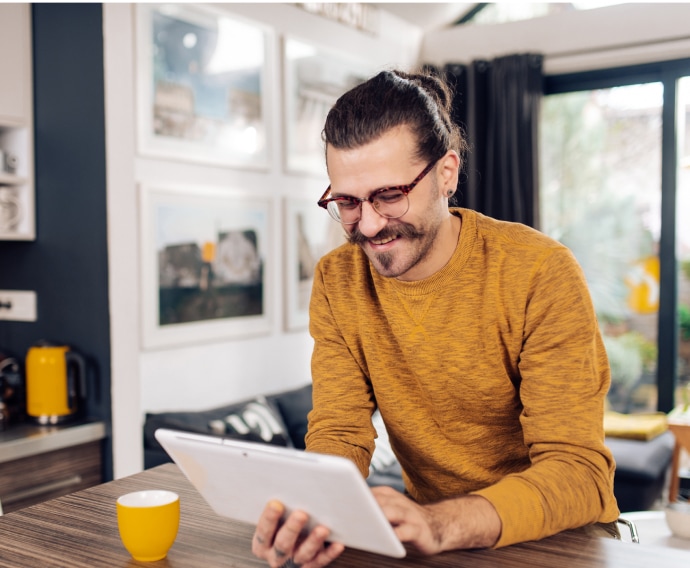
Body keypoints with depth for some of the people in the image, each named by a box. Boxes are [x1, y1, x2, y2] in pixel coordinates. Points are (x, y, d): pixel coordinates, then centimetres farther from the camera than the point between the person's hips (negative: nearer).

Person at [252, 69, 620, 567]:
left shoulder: (540, 273, -17)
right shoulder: (337, 283, -5)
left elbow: (578, 470, -21)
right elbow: (340, 435, -7)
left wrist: (439, 524, -38)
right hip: (429, 522, 2)